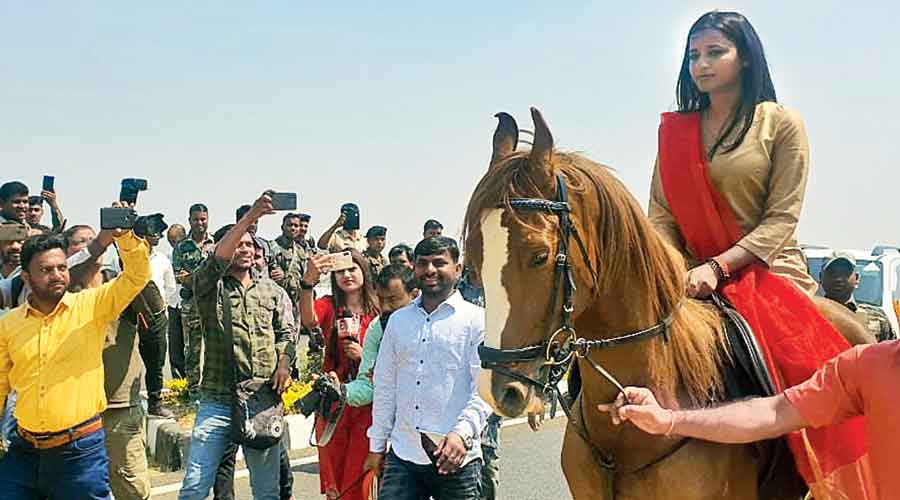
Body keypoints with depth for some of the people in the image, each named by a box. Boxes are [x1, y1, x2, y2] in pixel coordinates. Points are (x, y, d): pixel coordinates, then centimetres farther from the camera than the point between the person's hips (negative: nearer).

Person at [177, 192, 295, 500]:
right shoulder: (209, 286, 1)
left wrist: (283, 363, -8)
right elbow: (217, 257, -19)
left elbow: (285, 332, 14)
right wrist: (251, 216, -30)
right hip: (217, 402, -3)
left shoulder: (271, 290, 13)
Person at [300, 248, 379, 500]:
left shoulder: (378, 312, 0)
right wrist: (308, 282, -40)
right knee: (333, 471, 12)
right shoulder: (328, 306, 0)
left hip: (367, 401, -1)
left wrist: (363, 355, -13)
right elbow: (308, 320, -25)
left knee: (359, 473, 0)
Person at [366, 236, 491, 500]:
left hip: (456, 460, -3)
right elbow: (384, 388, 15)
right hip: (402, 457, 4)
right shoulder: (398, 320, 12)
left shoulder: (477, 320, -2)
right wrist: (377, 445, 14)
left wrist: (463, 432, -22)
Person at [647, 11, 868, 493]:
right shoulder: (675, 130, 13)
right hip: (693, 277, 4)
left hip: (766, 271, -3)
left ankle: (830, 483, 1)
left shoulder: (781, 124, 2)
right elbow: (661, 213, 8)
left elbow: (781, 218, -6)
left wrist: (718, 266, -18)